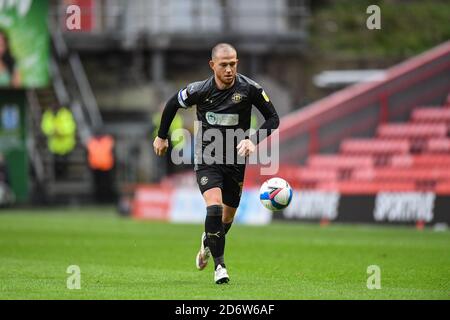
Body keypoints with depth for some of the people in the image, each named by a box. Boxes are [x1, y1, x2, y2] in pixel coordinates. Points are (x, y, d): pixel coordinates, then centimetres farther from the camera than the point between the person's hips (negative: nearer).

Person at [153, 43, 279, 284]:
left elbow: (273, 118, -6)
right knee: (214, 206, -25)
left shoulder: (249, 88, -14)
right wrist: (162, 136, 14)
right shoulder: (199, 90, -14)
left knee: (227, 217, 13)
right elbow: (173, 104, 6)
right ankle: (219, 265, -17)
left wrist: (254, 140, -22)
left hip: (235, 160, 2)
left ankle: (208, 242, 48)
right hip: (206, 159, -2)